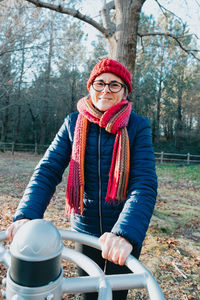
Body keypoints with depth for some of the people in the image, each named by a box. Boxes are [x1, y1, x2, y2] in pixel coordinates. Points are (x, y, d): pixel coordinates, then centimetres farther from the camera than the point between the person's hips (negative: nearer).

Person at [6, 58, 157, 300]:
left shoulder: (138, 127, -11)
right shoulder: (73, 123, -4)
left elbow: (145, 184, -21)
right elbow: (48, 170, -10)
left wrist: (126, 233, -36)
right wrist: (26, 215, -25)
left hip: (124, 232, -1)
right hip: (85, 229, 2)